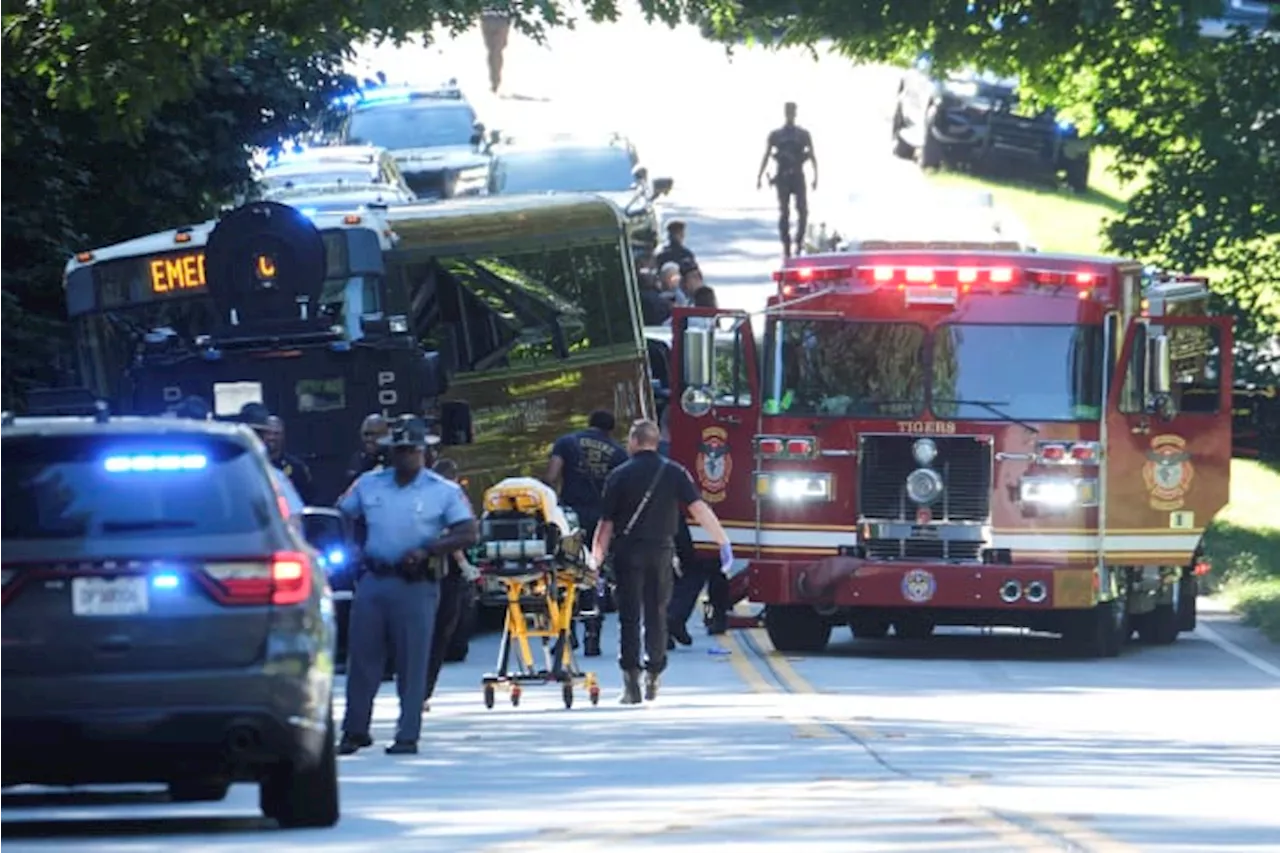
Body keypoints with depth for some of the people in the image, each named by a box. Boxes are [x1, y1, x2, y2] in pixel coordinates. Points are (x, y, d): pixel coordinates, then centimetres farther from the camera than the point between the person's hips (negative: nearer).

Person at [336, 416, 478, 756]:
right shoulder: (369, 485, 12)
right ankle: (355, 731, 13)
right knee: (361, 657, 3)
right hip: (373, 579, 3)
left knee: (412, 662, -2)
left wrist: (427, 551, -15)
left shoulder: (443, 491, 1)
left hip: (415, 584, -3)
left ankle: (408, 736, 3)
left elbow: (469, 534, -4)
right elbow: (341, 515, 21)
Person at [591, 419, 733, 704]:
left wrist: (596, 560, 3)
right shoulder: (674, 473, 2)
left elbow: (606, 523, -2)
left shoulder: (620, 476, -2)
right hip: (662, 551, 2)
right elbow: (699, 509, -7)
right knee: (657, 615, 12)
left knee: (629, 616, -1)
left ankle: (631, 679, -11)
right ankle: (653, 677, 12)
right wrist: (724, 542, -4)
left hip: (629, 551, -2)